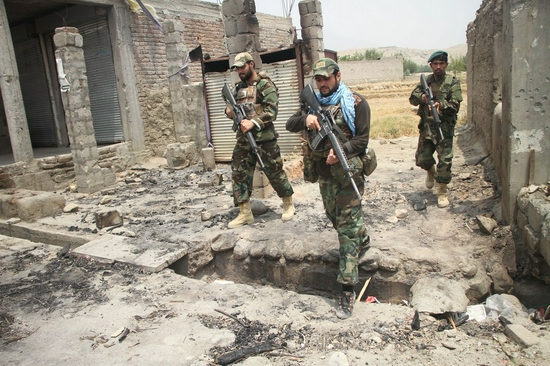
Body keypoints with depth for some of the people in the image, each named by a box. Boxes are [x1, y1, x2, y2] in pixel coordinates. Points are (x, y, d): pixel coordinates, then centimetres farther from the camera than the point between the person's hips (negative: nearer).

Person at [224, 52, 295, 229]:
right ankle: (245, 213, 13)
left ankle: (288, 204, 25)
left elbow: (272, 111, -15)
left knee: (275, 172, 3)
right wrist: (230, 111, -2)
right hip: (243, 139, 7)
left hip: (264, 138, -6)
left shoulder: (265, 84, -6)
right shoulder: (238, 87, 15)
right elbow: (233, 108, 22)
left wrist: (253, 122, -27)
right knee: (239, 174, 4)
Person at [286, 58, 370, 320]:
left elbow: (362, 140, -10)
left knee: (347, 227, -6)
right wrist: (306, 119, -18)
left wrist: (341, 152, -28)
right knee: (335, 218, 21)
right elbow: (290, 125, 3)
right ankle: (362, 240, 52)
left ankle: (347, 290, -3)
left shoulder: (355, 103, -6)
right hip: (323, 174, 6)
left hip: (347, 173, -6)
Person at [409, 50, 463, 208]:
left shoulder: (452, 82, -2)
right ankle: (431, 172, 43)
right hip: (426, 127, 4)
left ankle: (442, 192, 7)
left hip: (444, 128, -4)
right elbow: (412, 98, 5)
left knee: (445, 161, -7)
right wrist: (421, 97, -17)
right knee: (422, 159, 9)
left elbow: (455, 104, -12)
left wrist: (441, 104, -31)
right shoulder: (425, 81, 9)